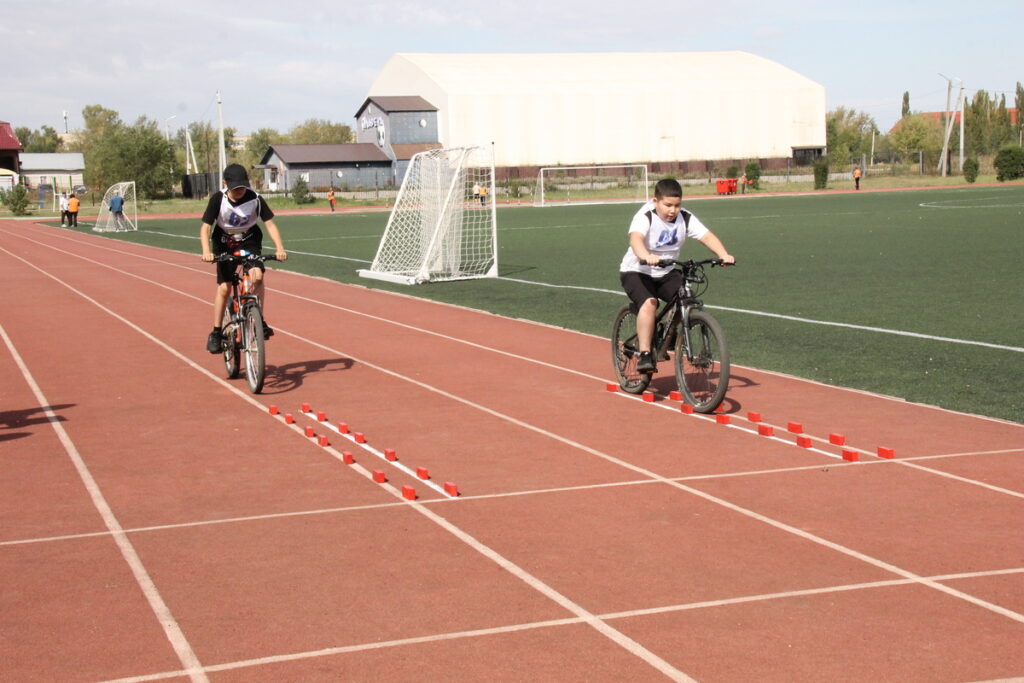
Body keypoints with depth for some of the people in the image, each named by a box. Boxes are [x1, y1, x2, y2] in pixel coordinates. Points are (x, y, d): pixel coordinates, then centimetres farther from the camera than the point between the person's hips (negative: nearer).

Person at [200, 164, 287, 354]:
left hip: (250, 242, 0)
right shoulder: (218, 199, -19)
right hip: (225, 245, 0)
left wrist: (280, 247, -29)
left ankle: (260, 322, -13)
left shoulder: (255, 198, -18)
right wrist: (206, 251, -36)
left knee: (257, 276, -25)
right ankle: (216, 333, 6)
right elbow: (205, 227, -20)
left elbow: (269, 223, -16)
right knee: (224, 287, -6)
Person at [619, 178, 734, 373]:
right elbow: (635, 238, -40)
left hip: (666, 273, 5)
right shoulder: (645, 217, -20)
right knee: (649, 303, -31)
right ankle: (644, 355, -25)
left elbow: (707, 236, -18)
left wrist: (724, 255, -37)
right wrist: (646, 256, -62)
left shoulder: (685, 218, -7)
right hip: (636, 271, -5)